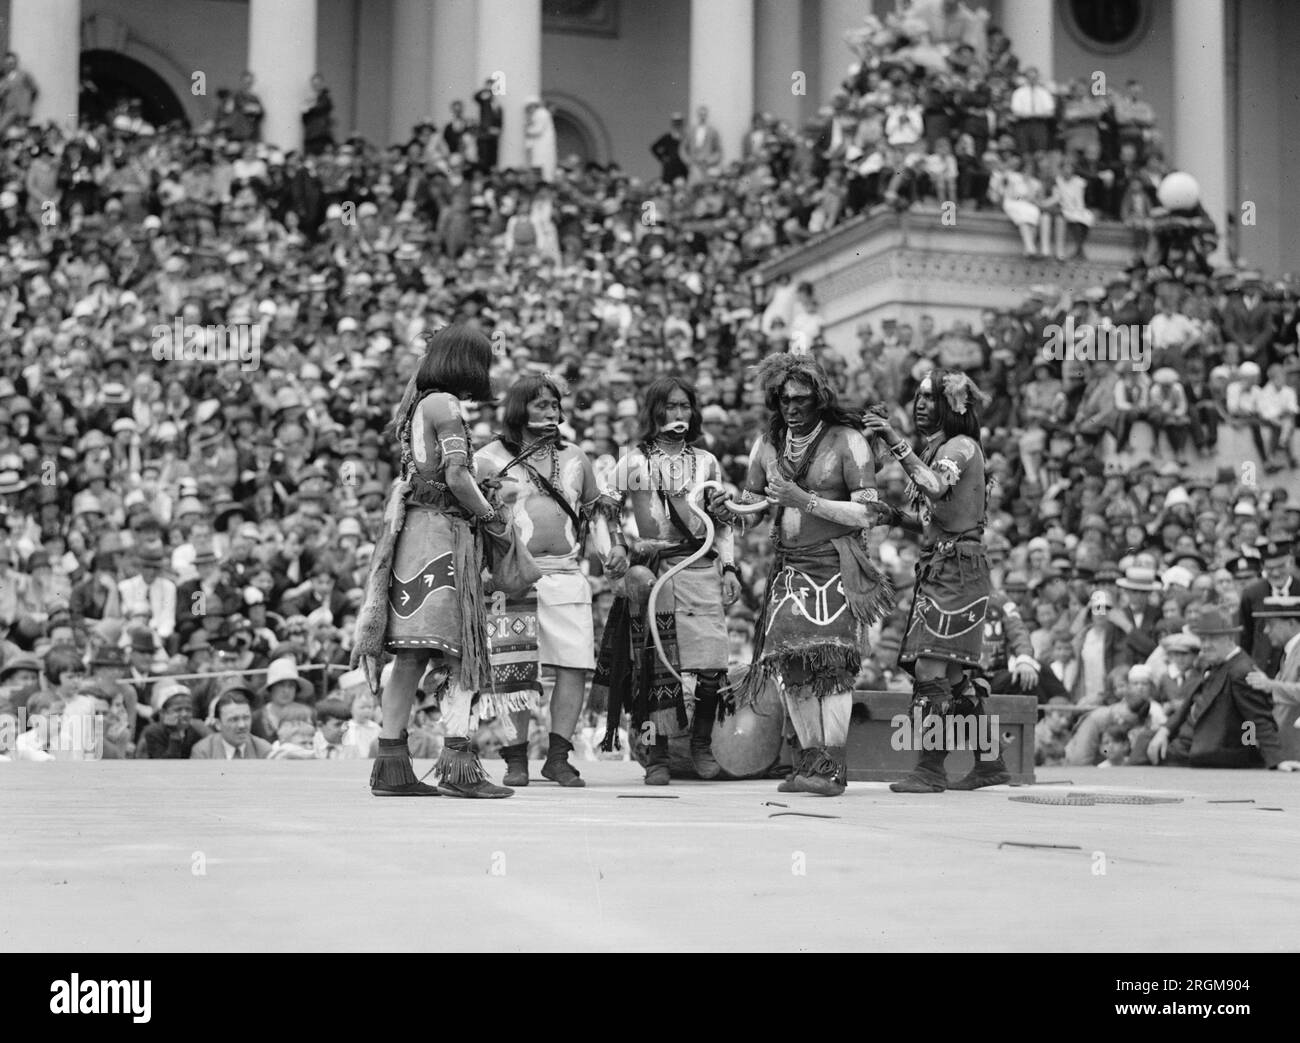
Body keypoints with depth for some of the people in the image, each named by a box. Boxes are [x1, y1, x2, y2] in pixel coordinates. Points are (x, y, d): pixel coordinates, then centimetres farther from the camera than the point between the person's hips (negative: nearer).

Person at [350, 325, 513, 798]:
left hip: (414, 529, 9)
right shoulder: (445, 404, -6)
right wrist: (492, 517, -2)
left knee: (411, 656, 7)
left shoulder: (418, 405, 21)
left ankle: (391, 764, 7)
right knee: (463, 652, -10)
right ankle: (457, 764, -16)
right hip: (442, 531, -9)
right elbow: (457, 477, -14)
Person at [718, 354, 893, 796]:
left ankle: (832, 766, -13)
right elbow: (749, 501, 21)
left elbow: (865, 514, -9)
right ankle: (809, 758, 4)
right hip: (790, 566, 5)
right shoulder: (768, 444, 10)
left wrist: (805, 499, -17)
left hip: (836, 566, -5)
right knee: (790, 660, -4)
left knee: (831, 658, -14)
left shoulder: (847, 441, -5)